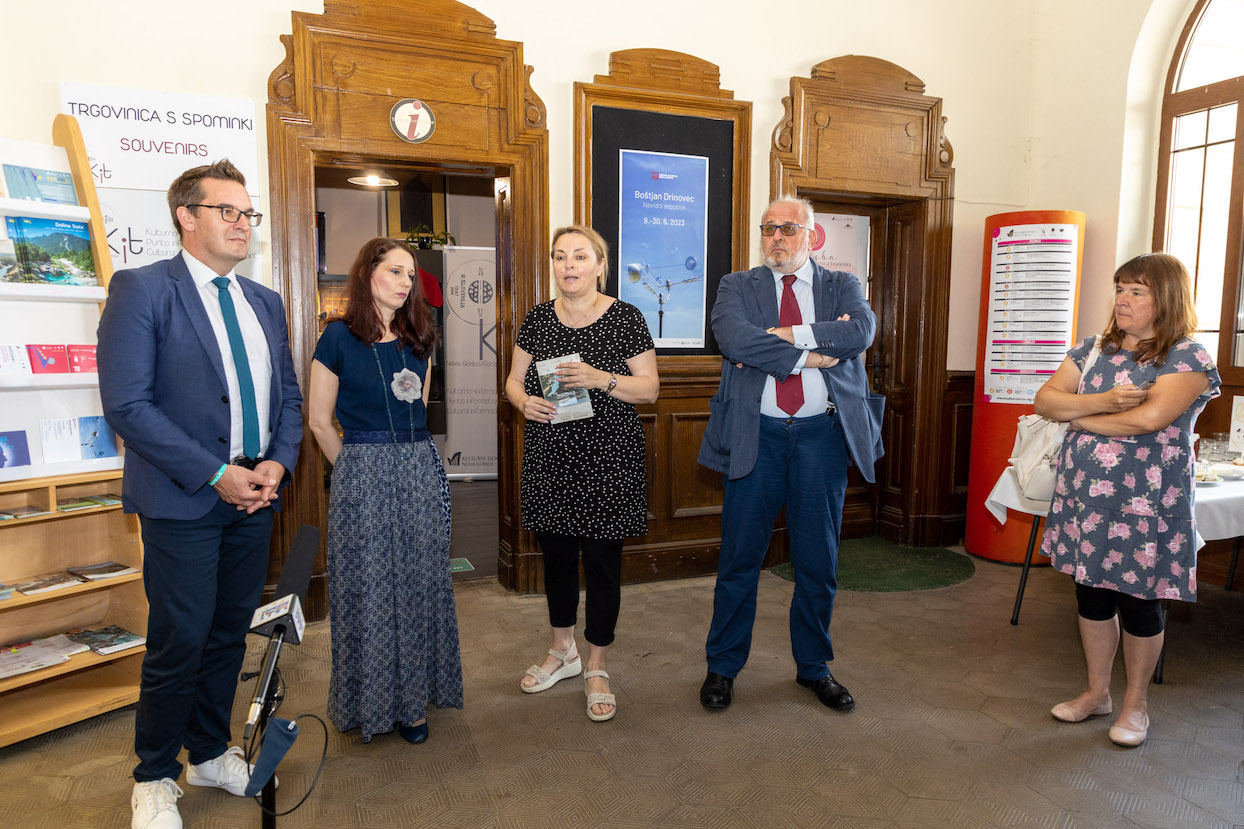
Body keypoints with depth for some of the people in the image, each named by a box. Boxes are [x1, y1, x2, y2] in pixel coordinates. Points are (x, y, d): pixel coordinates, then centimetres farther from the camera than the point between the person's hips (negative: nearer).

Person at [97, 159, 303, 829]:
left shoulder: (265, 301, 13)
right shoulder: (140, 289, -7)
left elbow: (288, 394, 15)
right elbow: (126, 404, -14)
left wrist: (278, 462, -3)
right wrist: (215, 474, -17)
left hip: (256, 494, 6)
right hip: (182, 499, -6)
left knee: (230, 633, 15)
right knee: (179, 642, 3)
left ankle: (210, 753, 34)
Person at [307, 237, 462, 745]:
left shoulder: (418, 339, 10)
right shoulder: (339, 337, -5)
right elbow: (319, 420, -1)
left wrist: (406, 456, 15)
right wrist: (357, 467, 4)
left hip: (421, 470, 4)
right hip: (363, 475, -4)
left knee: (418, 586, 9)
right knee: (368, 591, 4)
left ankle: (412, 701, 23)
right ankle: (370, 703, 22)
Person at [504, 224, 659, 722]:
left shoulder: (625, 318, -3)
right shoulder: (538, 319, 7)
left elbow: (650, 388, -4)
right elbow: (514, 380, 12)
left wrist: (601, 379, -21)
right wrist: (524, 400, -11)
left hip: (607, 460, -3)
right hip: (550, 459, 4)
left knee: (601, 561, 4)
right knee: (556, 555, 14)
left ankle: (596, 668, 22)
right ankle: (563, 652, 36)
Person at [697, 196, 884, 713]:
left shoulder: (842, 286, 11)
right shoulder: (738, 287, 7)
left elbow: (862, 330, -12)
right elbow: (735, 339, -14)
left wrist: (784, 335, -15)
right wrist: (810, 354, -15)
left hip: (822, 435, 1)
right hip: (756, 434, -1)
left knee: (819, 560, 11)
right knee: (740, 558, 6)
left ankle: (814, 666, 30)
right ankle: (722, 667, 24)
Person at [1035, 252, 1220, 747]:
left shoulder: (1187, 357, -8)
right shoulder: (1092, 349, 9)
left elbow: (1150, 416, -23)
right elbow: (1044, 399, 0)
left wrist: (1077, 415, -10)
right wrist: (1103, 401, -17)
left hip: (1144, 505, -5)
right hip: (1083, 497, 5)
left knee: (1139, 604, 8)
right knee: (1092, 597, 15)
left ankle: (1135, 704, 28)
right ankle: (1096, 693, 32)